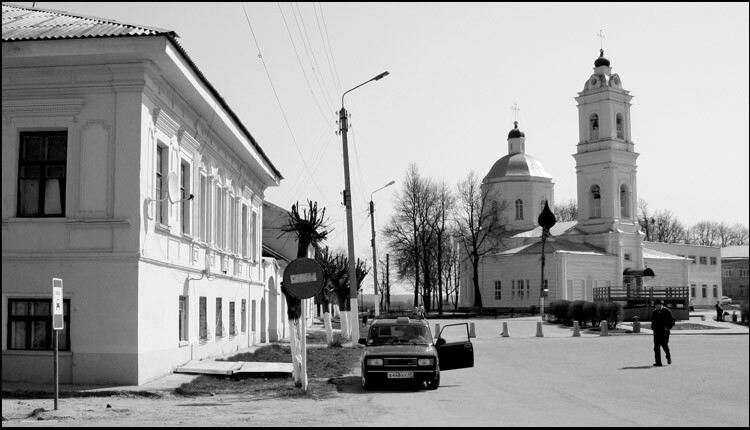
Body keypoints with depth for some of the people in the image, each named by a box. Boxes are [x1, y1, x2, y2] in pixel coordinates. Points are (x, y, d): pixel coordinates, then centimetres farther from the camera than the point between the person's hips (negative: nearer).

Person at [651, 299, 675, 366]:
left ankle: (668, 356, 19)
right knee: (656, 347, -3)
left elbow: (672, 321, 1)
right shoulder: (654, 312, 13)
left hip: (664, 331, -4)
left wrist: (668, 327, -8)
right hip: (657, 332, 4)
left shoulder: (666, 311, -1)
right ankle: (658, 362, -1)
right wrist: (653, 328, 11)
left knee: (664, 344, -11)